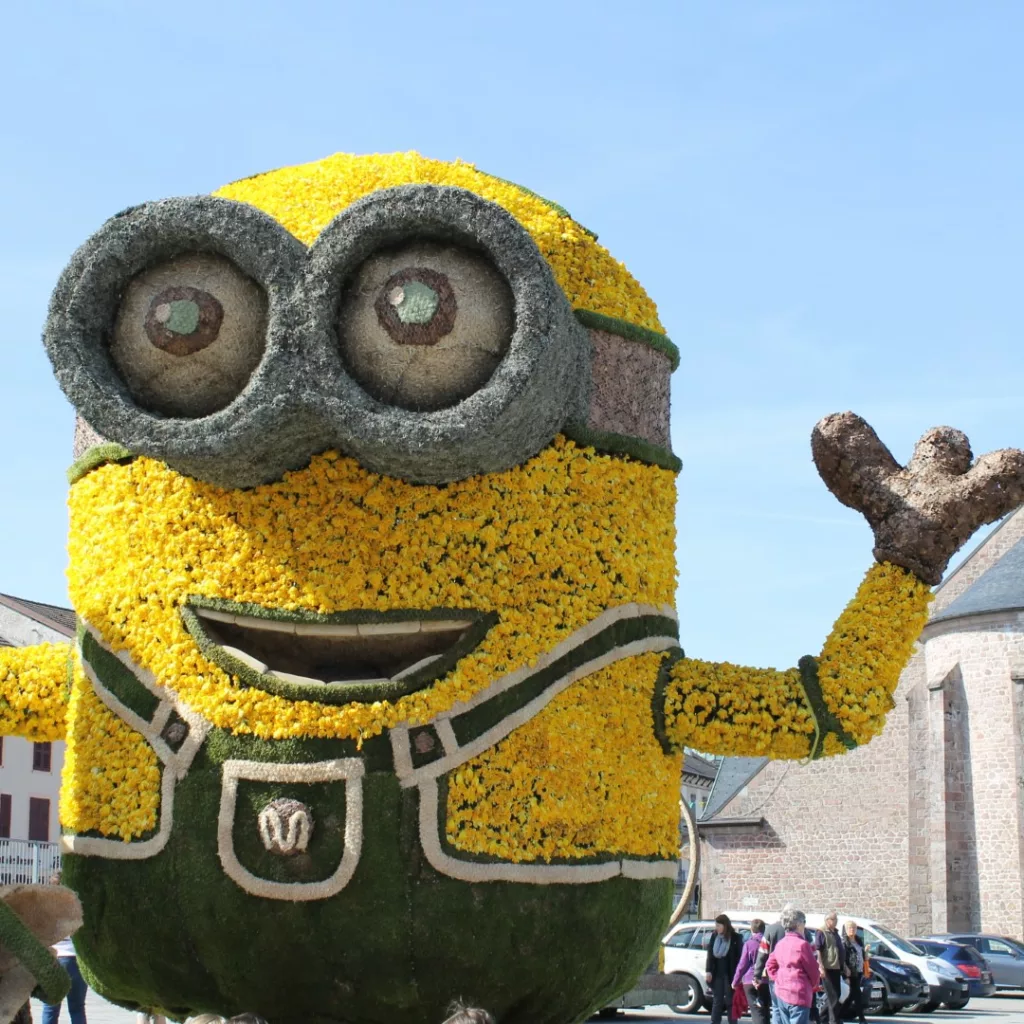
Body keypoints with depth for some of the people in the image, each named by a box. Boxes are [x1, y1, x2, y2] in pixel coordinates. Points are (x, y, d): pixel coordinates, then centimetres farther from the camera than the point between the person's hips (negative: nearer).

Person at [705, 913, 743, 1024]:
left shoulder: (735, 938, -7)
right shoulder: (714, 936, 6)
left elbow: (739, 957, -7)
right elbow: (710, 954, 8)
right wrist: (708, 970, 0)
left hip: (729, 974, -4)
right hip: (717, 974, 4)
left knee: (730, 1001, 2)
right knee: (717, 1001, 7)